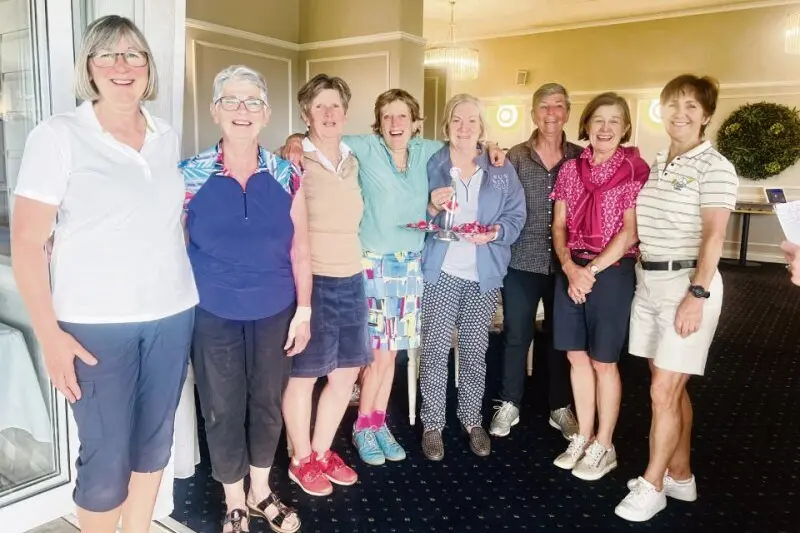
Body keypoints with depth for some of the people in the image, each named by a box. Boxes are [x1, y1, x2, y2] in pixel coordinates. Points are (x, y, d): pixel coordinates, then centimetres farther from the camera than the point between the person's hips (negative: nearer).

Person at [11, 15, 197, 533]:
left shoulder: (168, 137, 7)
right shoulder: (58, 135, -6)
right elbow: (27, 241, -8)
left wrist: (193, 290, 10)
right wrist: (49, 333, -13)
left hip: (172, 316, 5)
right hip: (96, 325, -4)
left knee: (154, 442, 15)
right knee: (106, 457, 4)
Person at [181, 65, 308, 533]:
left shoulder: (286, 175, -2)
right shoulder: (190, 175, -6)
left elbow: (299, 249, 1)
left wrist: (304, 311, 0)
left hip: (274, 313, 2)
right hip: (213, 315, -1)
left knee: (268, 404, 14)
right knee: (223, 411, 10)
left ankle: (261, 492, 38)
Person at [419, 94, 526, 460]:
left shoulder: (502, 169, 6)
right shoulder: (430, 164, 3)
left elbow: (516, 217, 1)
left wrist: (495, 233, -18)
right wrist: (432, 207, -16)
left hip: (484, 274, 2)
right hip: (441, 271, -1)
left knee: (475, 350, 10)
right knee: (436, 349, -2)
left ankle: (472, 420, 27)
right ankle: (432, 424, 13)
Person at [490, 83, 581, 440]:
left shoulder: (580, 157, 3)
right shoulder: (516, 156, 0)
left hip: (564, 263, 1)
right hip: (522, 261, -1)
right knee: (516, 335, 8)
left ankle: (560, 407, 29)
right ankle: (509, 405, 25)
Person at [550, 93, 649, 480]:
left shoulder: (635, 169, -6)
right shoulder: (571, 169, 7)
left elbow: (631, 231, -11)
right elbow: (559, 226, 5)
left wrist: (592, 270, -15)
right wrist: (570, 267, -10)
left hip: (612, 271, -4)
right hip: (571, 271, 5)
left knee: (603, 361, 5)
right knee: (577, 357, 11)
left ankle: (604, 446, 22)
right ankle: (583, 437, 28)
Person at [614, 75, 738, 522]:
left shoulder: (714, 167, -8)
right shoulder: (657, 165, 12)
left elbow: (713, 237, -15)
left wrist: (697, 294, -22)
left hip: (687, 283, -7)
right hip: (649, 281, 7)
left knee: (663, 390, -4)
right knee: (671, 387, 14)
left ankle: (652, 486, 12)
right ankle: (680, 475, 28)